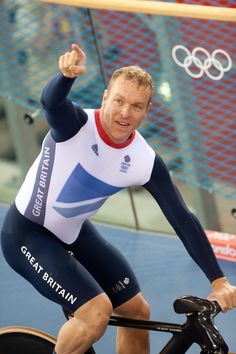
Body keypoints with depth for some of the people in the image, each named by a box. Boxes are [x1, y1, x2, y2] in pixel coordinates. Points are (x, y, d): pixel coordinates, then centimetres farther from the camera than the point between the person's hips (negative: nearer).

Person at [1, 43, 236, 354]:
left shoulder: (146, 162, -13)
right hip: (27, 233, -6)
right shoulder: (76, 124, -26)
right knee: (97, 311, -22)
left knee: (137, 311, 9)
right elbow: (51, 101, -49)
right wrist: (67, 75, -74)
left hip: (73, 233, 6)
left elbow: (182, 220, -10)